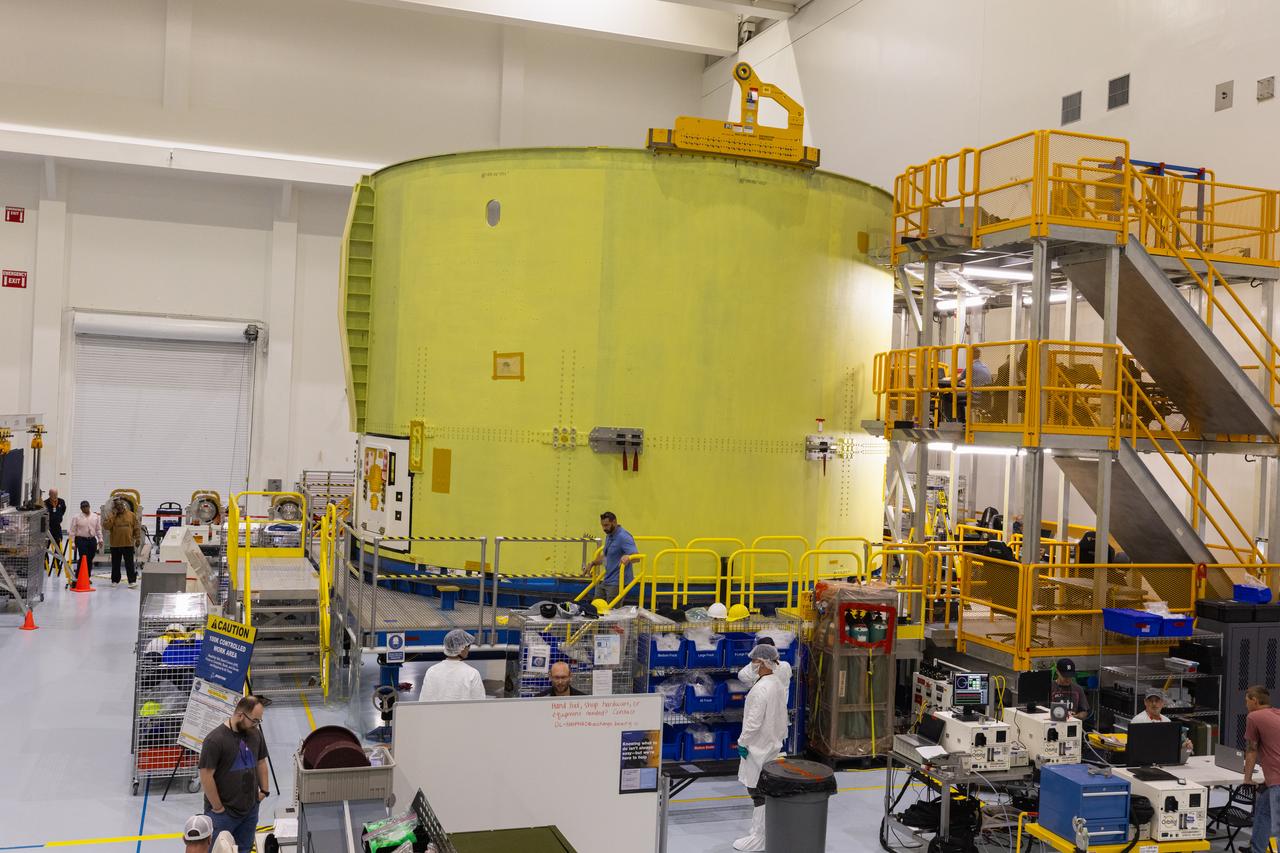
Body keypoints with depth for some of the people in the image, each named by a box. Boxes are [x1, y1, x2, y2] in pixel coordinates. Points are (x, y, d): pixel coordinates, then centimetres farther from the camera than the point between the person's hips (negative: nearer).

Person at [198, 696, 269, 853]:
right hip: (224, 812, -6)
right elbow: (206, 776, -18)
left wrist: (265, 790, 9)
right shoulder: (215, 739, -19)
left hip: (251, 810, 6)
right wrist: (218, 807, -13)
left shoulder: (255, 733, 2)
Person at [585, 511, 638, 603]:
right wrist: (594, 563, 17)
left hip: (617, 582, -10)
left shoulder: (623, 537, -17)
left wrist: (628, 557, -47)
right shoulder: (609, 536, 15)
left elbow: (637, 555, -27)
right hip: (606, 581, 10)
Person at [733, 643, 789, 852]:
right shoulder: (778, 684, 7)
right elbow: (781, 715, 15)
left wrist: (743, 741, -14)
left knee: (758, 790, -3)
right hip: (772, 742, 10)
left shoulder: (762, 688, -23)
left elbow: (754, 720, -23)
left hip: (759, 746, -10)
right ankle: (760, 831, 26)